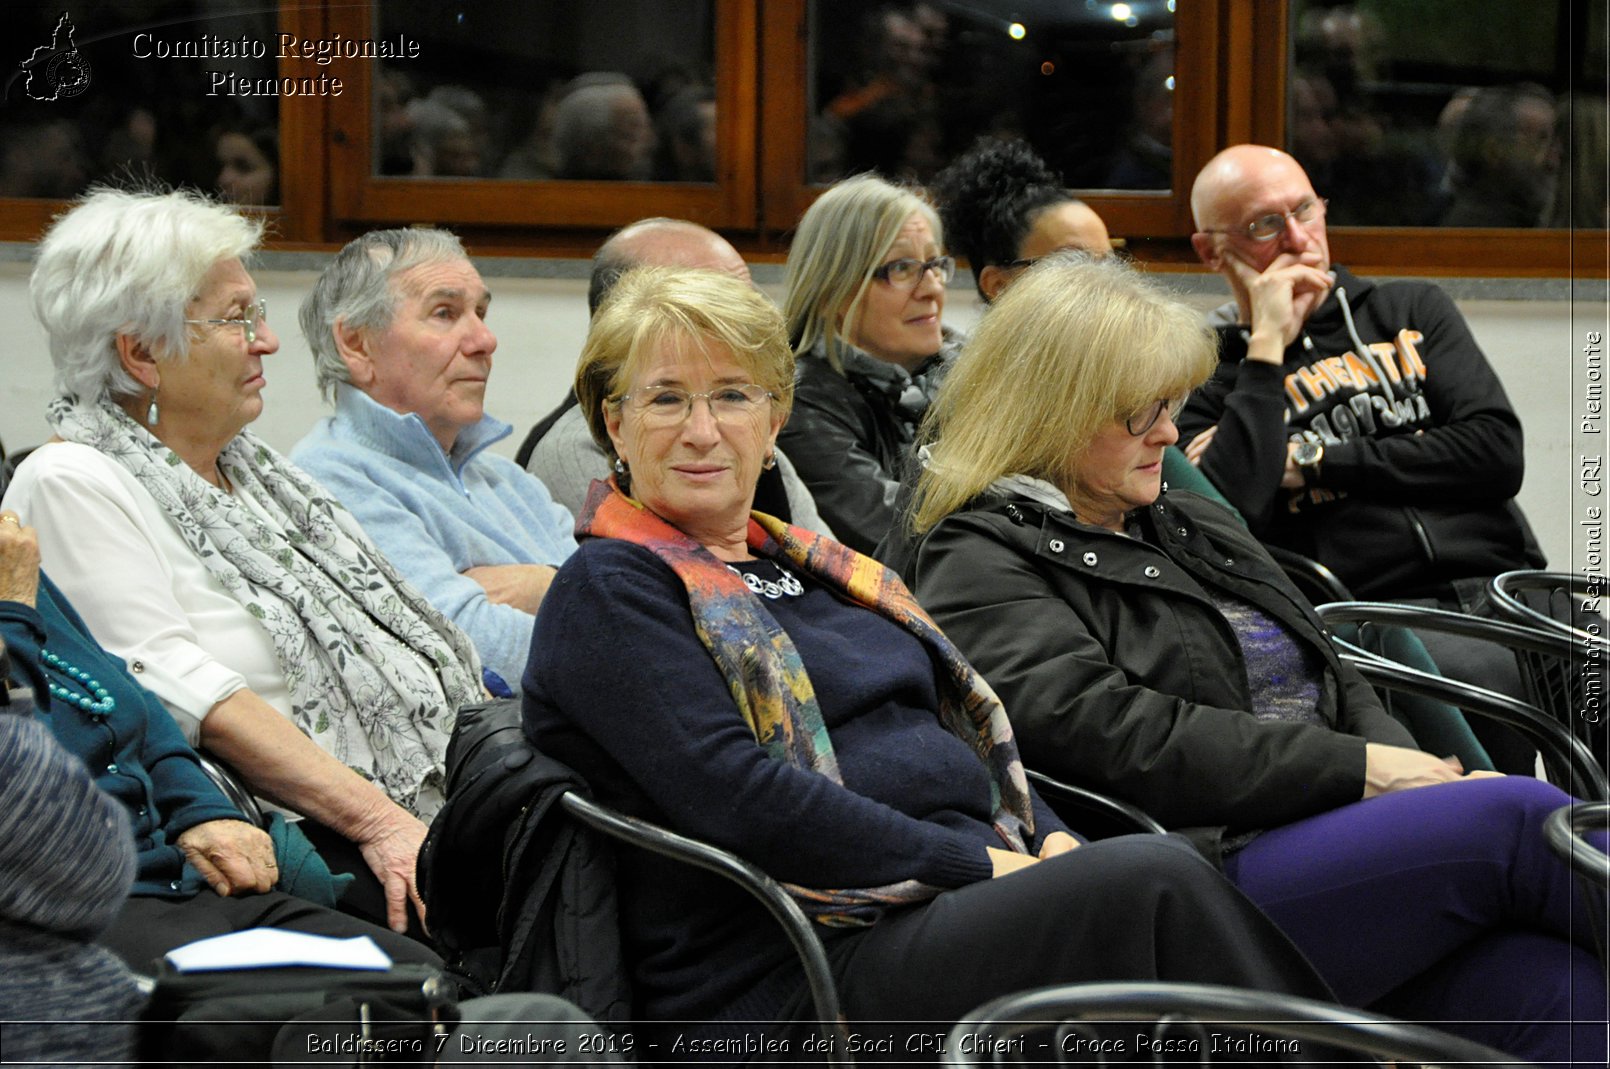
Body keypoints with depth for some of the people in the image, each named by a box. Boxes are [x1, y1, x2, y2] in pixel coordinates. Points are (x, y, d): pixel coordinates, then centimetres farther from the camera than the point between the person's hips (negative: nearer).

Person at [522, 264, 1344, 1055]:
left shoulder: (806, 564, 24)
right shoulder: (607, 594, -1)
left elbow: (960, 724, 23)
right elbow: (736, 796, -14)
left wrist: (1048, 841, 2)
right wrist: (976, 864, -15)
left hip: (970, 898, 7)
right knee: (1154, 883, -29)